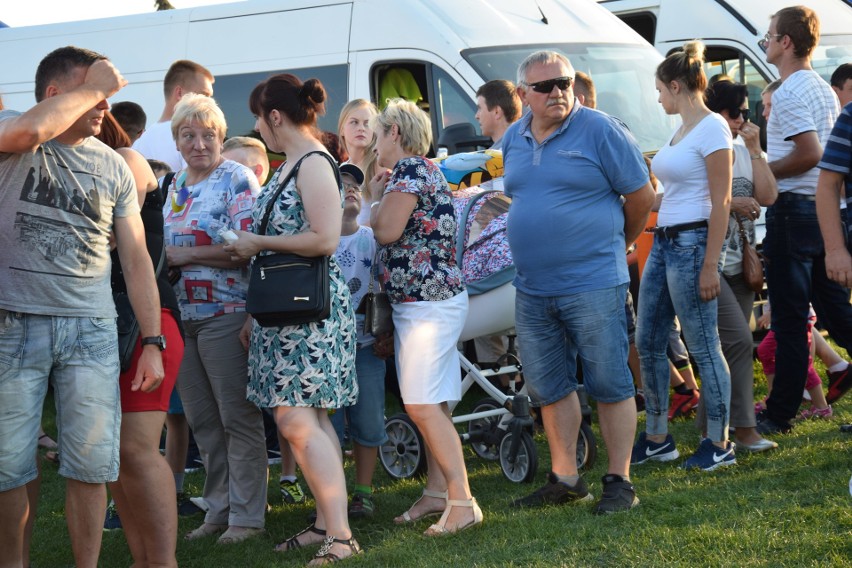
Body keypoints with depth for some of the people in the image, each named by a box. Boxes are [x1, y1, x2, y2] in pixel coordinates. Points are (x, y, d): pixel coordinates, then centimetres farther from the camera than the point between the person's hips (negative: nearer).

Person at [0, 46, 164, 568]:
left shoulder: (113, 167, 11)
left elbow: (136, 257, 11)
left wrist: (153, 342, 5)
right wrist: (94, 85, -15)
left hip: (91, 329, 3)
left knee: (91, 465, 0)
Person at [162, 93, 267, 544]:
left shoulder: (237, 181, -9)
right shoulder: (175, 185, 14)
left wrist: (185, 255, -16)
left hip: (224, 316, -8)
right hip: (182, 316, 8)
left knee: (238, 418, -1)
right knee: (202, 420, 12)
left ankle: (246, 515, 5)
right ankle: (218, 508, 21)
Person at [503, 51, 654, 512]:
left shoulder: (600, 131, -8)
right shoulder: (513, 140, 10)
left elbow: (640, 197, -3)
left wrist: (616, 244, 9)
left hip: (594, 286, -6)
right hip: (532, 290, 6)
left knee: (609, 384, 0)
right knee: (548, 387, 11)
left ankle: (619, 482, 7)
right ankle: (565, 480, 22)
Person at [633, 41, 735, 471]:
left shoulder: (711, 128, -11)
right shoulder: (680, 130, 16)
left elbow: (721, 201, -15)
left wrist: (710, 265, -19)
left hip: (692, 242, -10)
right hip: (664, 242, 10)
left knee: (703, 346, -5)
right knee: (647, 342, 10)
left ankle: (720, 444, 4)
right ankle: (657, 439, 19)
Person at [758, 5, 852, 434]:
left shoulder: (788, 93, -15)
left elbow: (809, 154, -24)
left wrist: (762, 170, -12)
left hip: (794, 210, -9)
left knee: (789, 318, -3)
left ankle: (780, 414, 3)